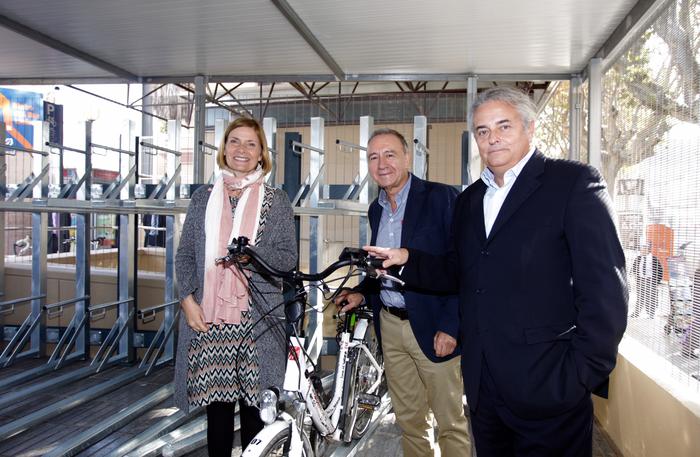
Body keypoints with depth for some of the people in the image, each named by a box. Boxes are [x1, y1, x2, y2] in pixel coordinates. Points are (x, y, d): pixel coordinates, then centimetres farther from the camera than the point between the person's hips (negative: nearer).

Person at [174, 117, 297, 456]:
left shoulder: (276, 200, 5)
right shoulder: (203, 197, 11)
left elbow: (288, 257, 0)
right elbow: (185, 255, 11)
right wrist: (188, 298, -2)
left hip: (256, 320, -2)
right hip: (207, 318, 2)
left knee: (254, 407, 3)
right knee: (216, 405, 10)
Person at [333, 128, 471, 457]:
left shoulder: (441, 198, -11)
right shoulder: (376, 209, 11)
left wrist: (450, 326, -17)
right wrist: (361, 292, 4)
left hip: (432, 327, -6)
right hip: (390, 327, 6)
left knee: (451, 423, 6)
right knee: (408, 419, 18)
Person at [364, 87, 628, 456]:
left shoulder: (573, 183, -8)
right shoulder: (468, 200, 13)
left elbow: (605, 287, -13)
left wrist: (581, 374, -15)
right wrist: (408, 259, -2)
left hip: (548, 388, -6)